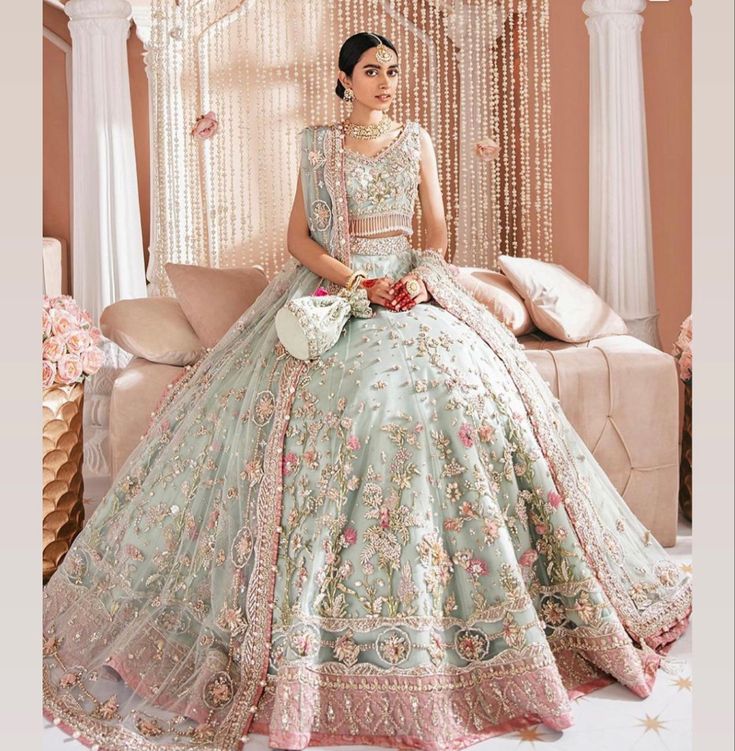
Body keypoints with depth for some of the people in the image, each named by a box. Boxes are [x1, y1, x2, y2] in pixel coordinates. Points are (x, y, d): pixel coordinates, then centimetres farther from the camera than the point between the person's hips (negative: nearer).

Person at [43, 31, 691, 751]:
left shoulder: (417, 140, 14)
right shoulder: (316, 143, 10)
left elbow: (436, 232, 11)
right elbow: (298, 237, 3)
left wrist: (420, 276, -11)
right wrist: (357, 281, -12)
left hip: (408, 286, 2)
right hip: (328, 288, -1)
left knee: (463, 389, -22)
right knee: (316, 398, -27)